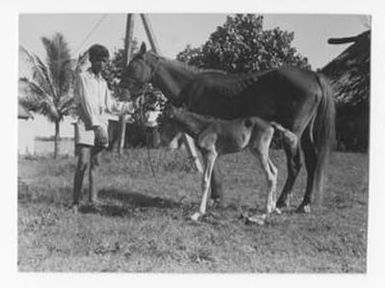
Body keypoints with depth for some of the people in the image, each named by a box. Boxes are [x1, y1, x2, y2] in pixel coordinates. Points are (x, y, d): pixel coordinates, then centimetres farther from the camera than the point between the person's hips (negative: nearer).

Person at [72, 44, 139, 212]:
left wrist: (131, 106, 10)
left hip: (101, 125, 6)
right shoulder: (82, 78, 1)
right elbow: (87, 104, -10)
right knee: (83, 162, -12)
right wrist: (96, 126, -19)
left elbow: (111, 105, 22)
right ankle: (75, 202, -10)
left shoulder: (103, 82, 21)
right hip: (86, 124, -6)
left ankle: (93, 198, 5)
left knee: (95, 163, 3)